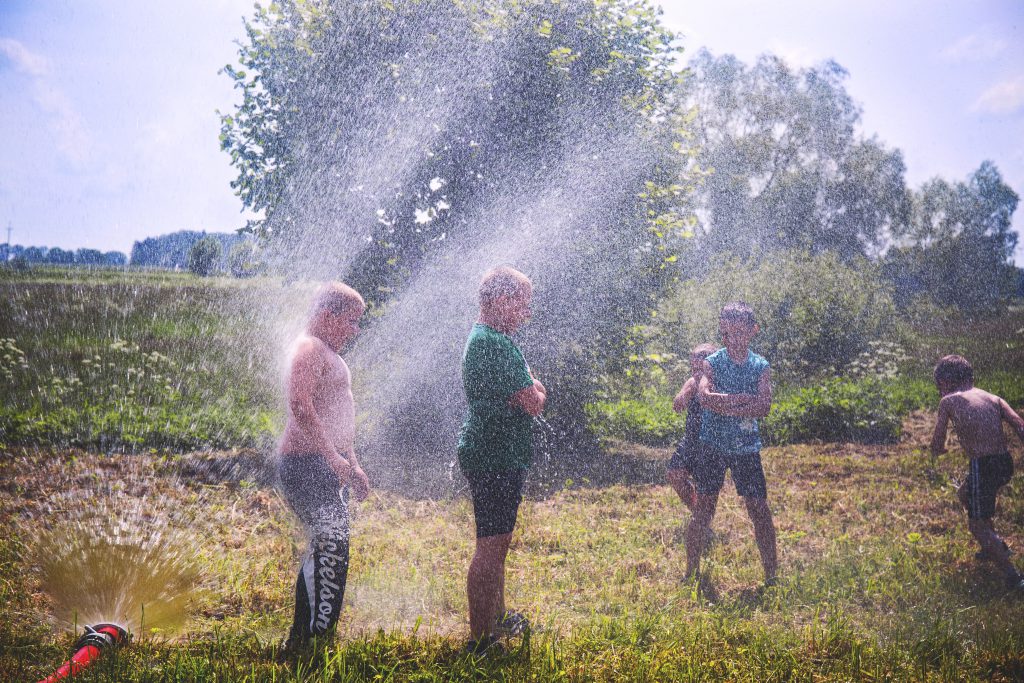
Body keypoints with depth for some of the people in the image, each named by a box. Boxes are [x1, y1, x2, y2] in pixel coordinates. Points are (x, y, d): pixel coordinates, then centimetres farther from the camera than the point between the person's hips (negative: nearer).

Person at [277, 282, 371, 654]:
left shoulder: (327, 354, 23)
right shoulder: (309, 348, -11)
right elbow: (301, 407, -25)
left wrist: (352, 464, 29)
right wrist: (335, 458, -26)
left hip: (326, 464, 11)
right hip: (307, 463, -11)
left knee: (329, 548, 13)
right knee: (330, 547, -17)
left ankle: (303, 637, 20)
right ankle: (310, 637, -14)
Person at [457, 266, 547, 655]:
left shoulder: (480, 338, 15)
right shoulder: (496, 344, -20)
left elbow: (528, 391, 17)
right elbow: (534, 403, -22)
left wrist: (532, 388, -6)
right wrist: (536, 390, 0)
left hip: (487, 454, 11)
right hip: (496, 458, -11)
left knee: (496, 542, 22)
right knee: (491, 546, -8)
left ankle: (498, 618, 36)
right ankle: (481, 640, -4)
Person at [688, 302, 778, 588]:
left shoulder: (761, 367, 2)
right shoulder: (712, 363, -2)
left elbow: (764, 407, -13)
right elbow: (704, 396, -21)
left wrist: (724, 406, -20)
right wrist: (743, 399, -20)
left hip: (746, 447, 1)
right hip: (713, 444, -1)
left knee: (759, 510, 0)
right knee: (703, 508, -1)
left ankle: (771, 575, 8)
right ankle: (691, 572, 9)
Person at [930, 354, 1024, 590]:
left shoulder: (948, 401, 1)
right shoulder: (993, 398, 13)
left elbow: (937, 447, 3)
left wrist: (939, 449, 26)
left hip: (983, 467, -7)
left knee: (977, 525, 8)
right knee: (964, 493, 31)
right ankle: (994, 547, 40)